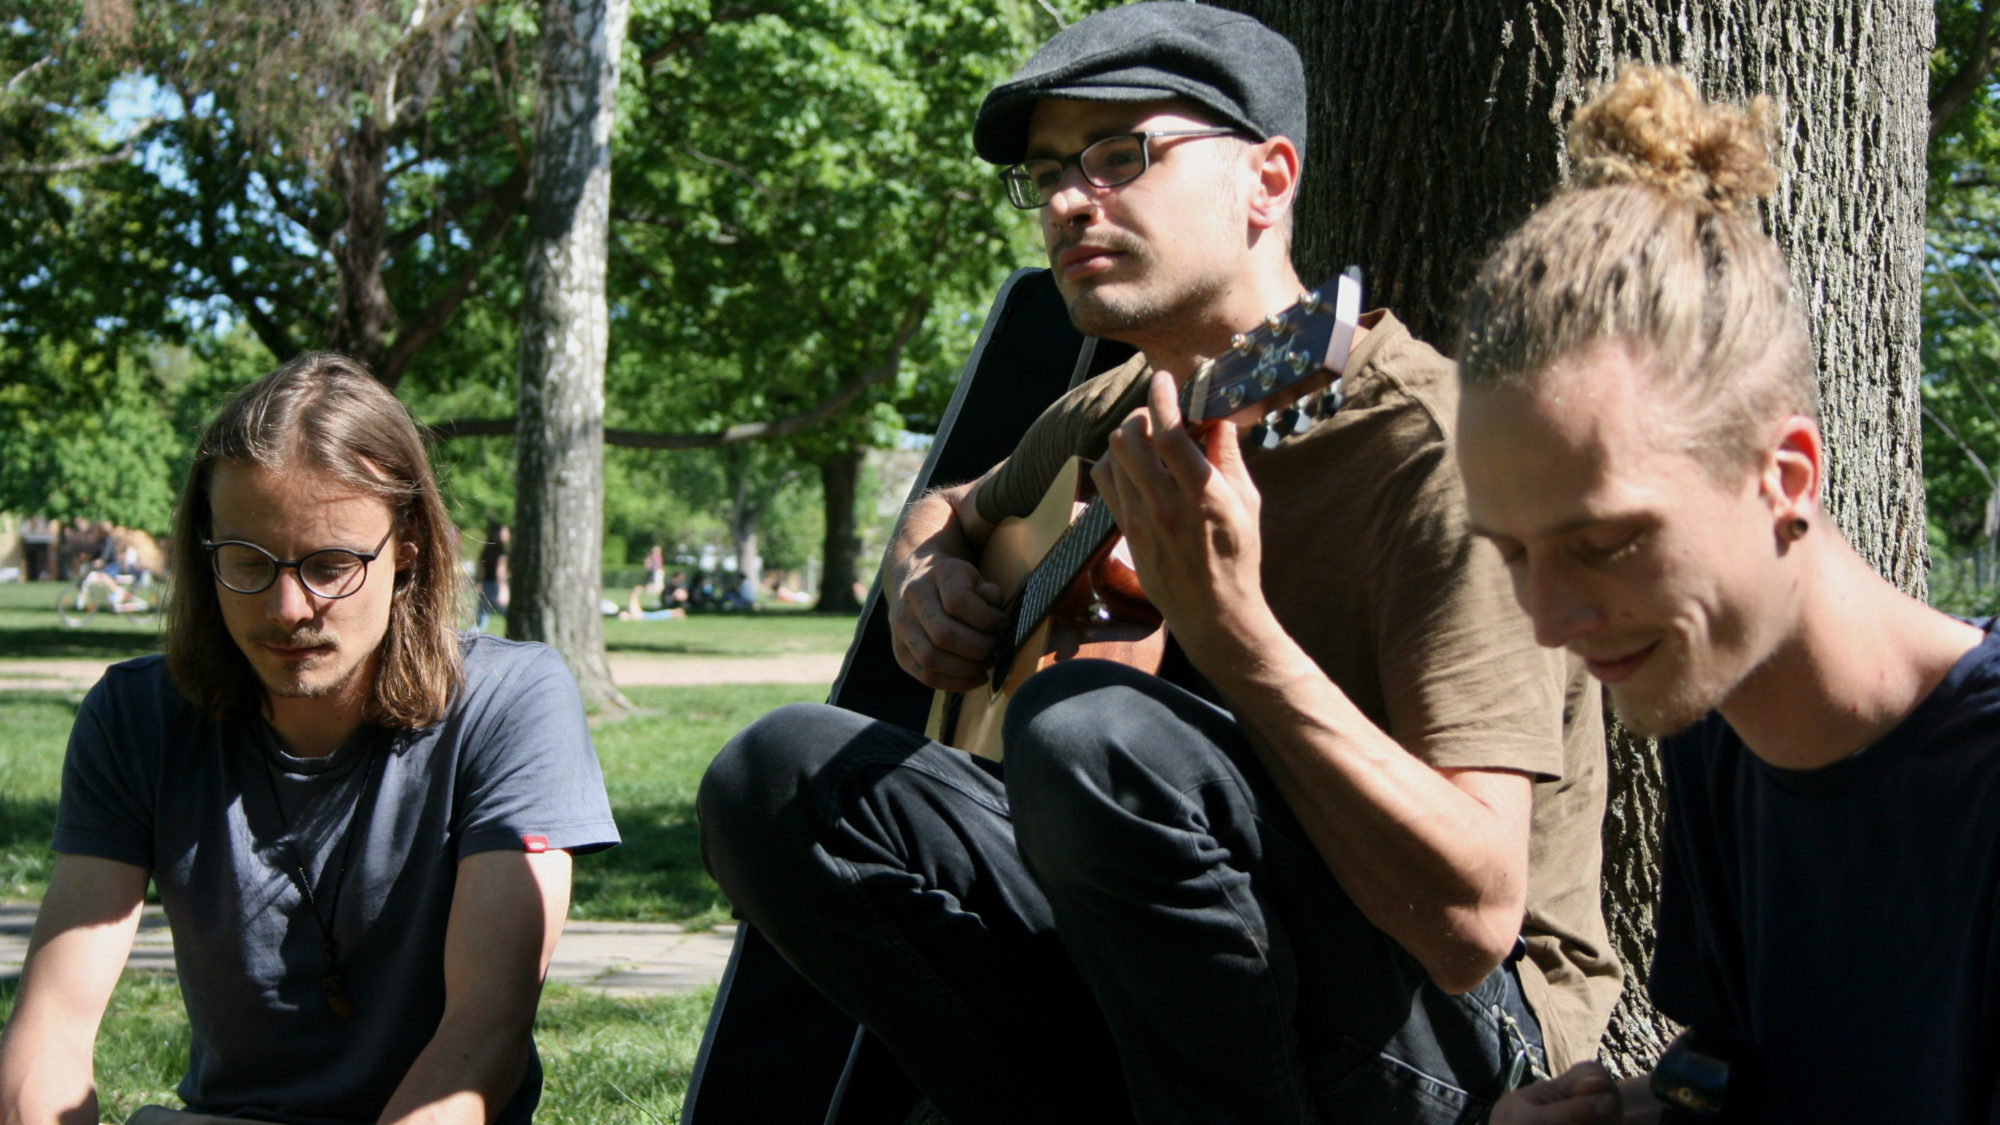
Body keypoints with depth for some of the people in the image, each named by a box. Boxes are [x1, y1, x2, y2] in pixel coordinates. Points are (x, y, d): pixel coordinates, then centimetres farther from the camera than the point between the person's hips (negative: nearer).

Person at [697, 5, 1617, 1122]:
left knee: (1090, 729, -34)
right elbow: (948, 511, 32)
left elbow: (1474, 920, -28)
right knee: (776, 776, -6)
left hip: (1459, 1024, -7)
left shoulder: (1428, 443, -19)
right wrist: (926, 582, 7)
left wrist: (1225, 621, -36)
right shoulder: (1109, 419, 6)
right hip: (1161, 978, 8)